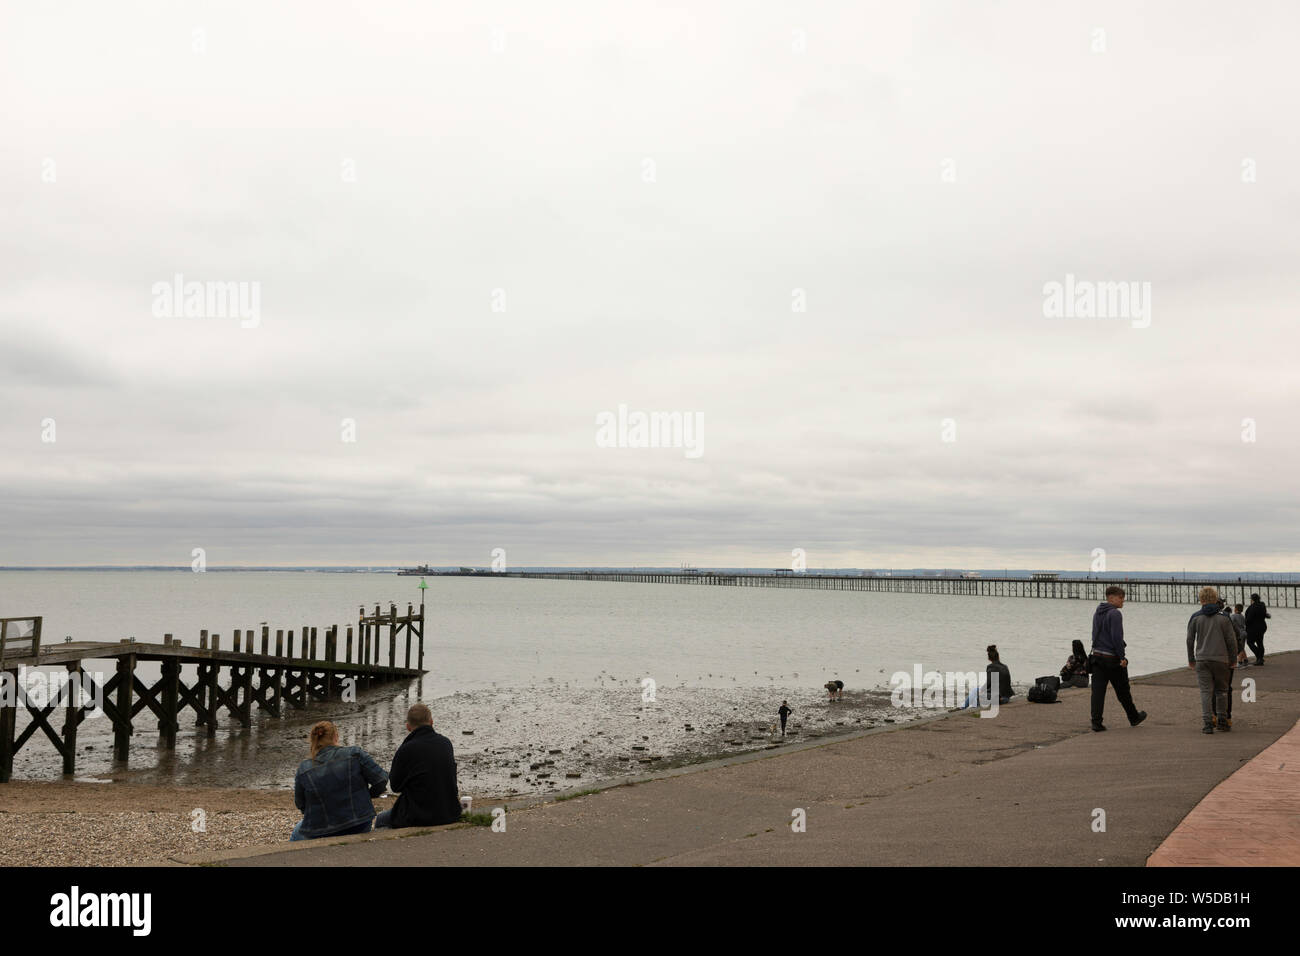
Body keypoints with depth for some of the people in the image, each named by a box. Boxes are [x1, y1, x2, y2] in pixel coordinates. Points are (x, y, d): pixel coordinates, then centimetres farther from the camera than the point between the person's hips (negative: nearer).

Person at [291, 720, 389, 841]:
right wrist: (368, 794, 9)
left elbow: (300, 805, 2)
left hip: (320, 835, 0)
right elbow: (381, 779, -10)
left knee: (297, 834, 33)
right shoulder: (355, 754, -11)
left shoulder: (303, 769, -8)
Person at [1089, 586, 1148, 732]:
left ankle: (1096, 721, -5)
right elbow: (1117, 637, -20)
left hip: (1097, 655, 7)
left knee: (1098, 690, 1)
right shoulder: (1115, 614, -15)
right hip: (1112, 658, -7)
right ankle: (1134, 718, 27)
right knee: (1123, 691, 10)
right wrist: (1122, 657, -16)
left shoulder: (1097, 612, 12)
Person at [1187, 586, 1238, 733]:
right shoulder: (1223, 618, -1)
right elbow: (1232, 640, -1)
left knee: (1206, 691, 0)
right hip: (1221, 659, 0)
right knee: (1222, 690, 13)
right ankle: (1222, 721, 14)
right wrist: (1233, 659, 9)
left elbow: (1190, 640, 4)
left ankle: (1208, 723, -7)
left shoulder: (1195, 618, 2)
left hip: (1202, 660, 0)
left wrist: (1191, 660, 13)